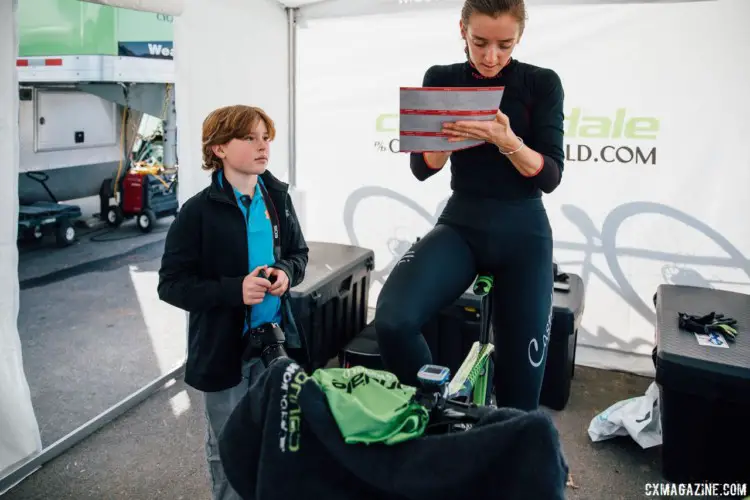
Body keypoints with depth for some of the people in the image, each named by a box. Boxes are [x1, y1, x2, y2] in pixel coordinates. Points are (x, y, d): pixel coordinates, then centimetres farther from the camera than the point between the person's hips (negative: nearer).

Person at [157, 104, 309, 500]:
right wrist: (234, 290, -27)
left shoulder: (278, 197, 0)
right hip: (223, 346, -4)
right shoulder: (198, 211, -16)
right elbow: (171, 284, -14)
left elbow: (299, 252, 11)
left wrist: (286, 271, -12)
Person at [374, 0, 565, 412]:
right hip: (461, 224, 1)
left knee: (521, 373, 2)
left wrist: (507, 141, -25)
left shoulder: (542, 84, -2)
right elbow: (422, 169, 1)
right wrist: (449, 136, -20)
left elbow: (550, 177, -7)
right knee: (392, 321, -26)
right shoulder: (441, 80, 3)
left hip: (523, 231, 0)